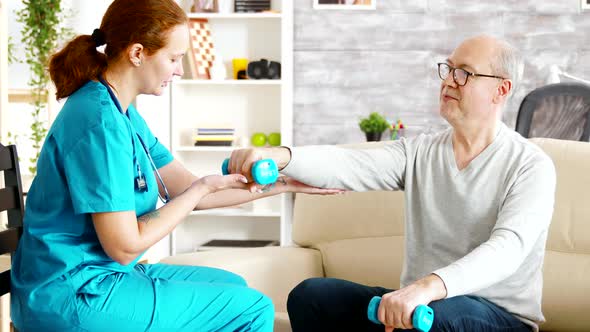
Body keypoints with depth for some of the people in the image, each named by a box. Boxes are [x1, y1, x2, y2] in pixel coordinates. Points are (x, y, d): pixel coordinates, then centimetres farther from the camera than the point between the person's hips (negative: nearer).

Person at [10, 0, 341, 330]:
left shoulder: (123, 113, 8)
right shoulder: (100, 122, -23)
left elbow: (187, 188, 9)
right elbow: (125, 247, -21)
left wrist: (281, 185, 6)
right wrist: (203, 188, -13)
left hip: (98, 274, 10)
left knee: (231, 286, 22)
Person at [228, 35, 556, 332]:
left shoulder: (532, 166, -10)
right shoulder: (419, 152, 5)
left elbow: (508, 247, -27)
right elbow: (349, 165, -13)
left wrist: (429, 287, -45)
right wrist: (279, 156, -33)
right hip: (416, 301, 5)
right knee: (310, 294, -11)